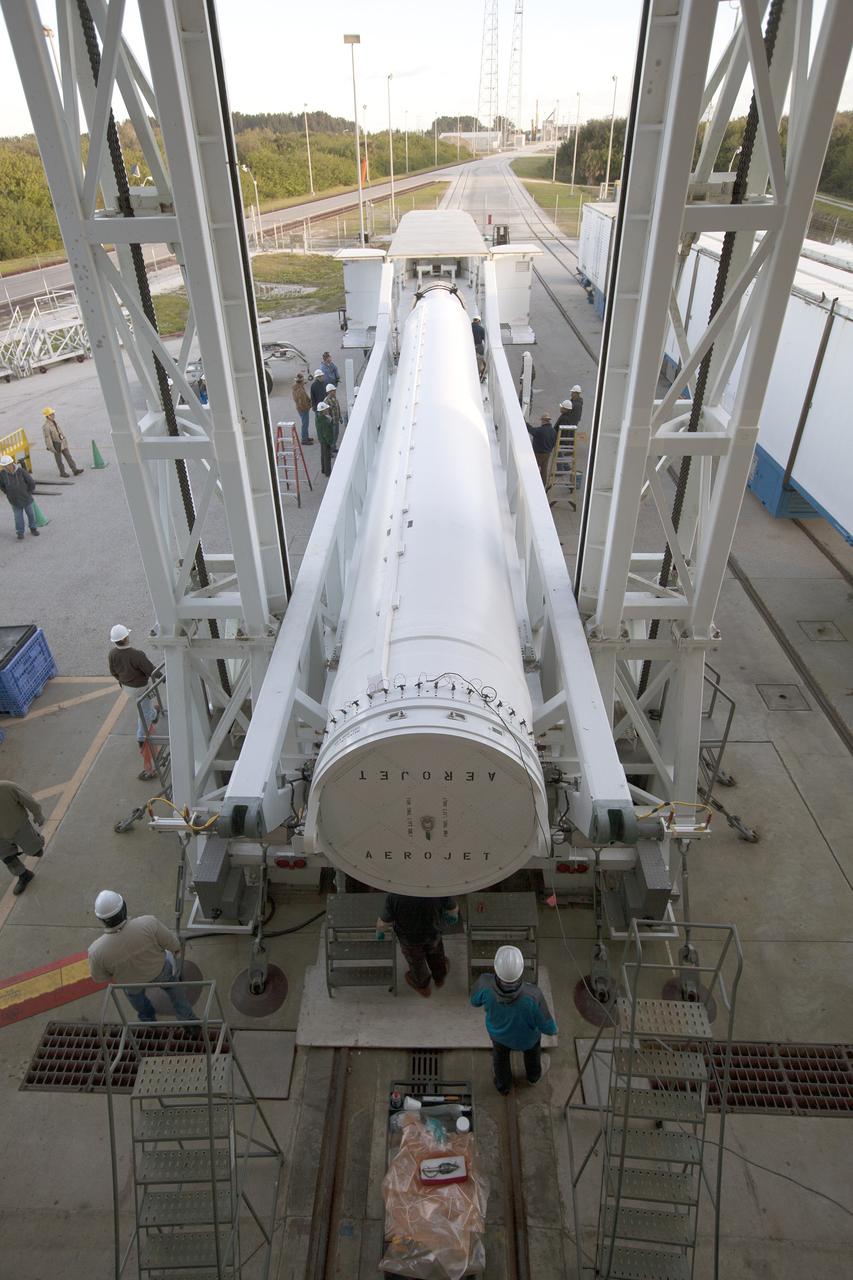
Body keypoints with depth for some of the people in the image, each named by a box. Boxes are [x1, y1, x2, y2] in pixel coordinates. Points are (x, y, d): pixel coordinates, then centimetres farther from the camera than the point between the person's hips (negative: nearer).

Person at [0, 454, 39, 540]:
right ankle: (20, 532, 17)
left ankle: (33, 529, 34)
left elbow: (31, 482, -11)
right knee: (18, 517, 5)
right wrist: (8, 493, 5)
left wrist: (29, 493, -1)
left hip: (26, 498, -1)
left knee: (31, 514, 14)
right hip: (14, 501, 1)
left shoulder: (21, 471, -21)